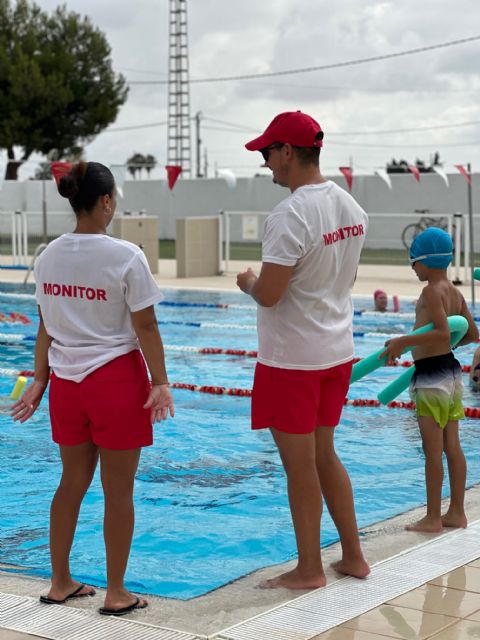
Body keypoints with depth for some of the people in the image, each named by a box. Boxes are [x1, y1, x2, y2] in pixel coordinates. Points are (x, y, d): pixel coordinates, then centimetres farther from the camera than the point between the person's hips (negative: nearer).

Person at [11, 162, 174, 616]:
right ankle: (116, 594, 13)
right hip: (116, 378, -5)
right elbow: (145, 328, -11)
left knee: (72, 483, 17)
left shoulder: (48, 256, 3)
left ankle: (60, 583, 26)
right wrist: (160, 382, -5)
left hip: (66, 380, 5)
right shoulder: (126, 257, -13)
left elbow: (46, 326, 9)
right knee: (118, 491, 5)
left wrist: (40, 379, 15)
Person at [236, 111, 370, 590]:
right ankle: (353, 556, 26)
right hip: (337, 351, 8)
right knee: (323, 455, 20)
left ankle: (309, 569, 15)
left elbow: (268, 295, -23)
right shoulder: (350, 207, 6)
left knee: (300, 465, 4)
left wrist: (248, 282, -2)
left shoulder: (290, 217, -21)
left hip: (292, 358, -8)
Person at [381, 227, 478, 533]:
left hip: (432, 376, -9)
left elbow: (443, 333, -27)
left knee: (433, 450, -2)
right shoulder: (455, 292, 11)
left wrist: (403, 341, -28)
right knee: (452, 447, 13)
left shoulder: (432, 291, -15)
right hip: (451, 372, 9)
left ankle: (433, 518, 3)